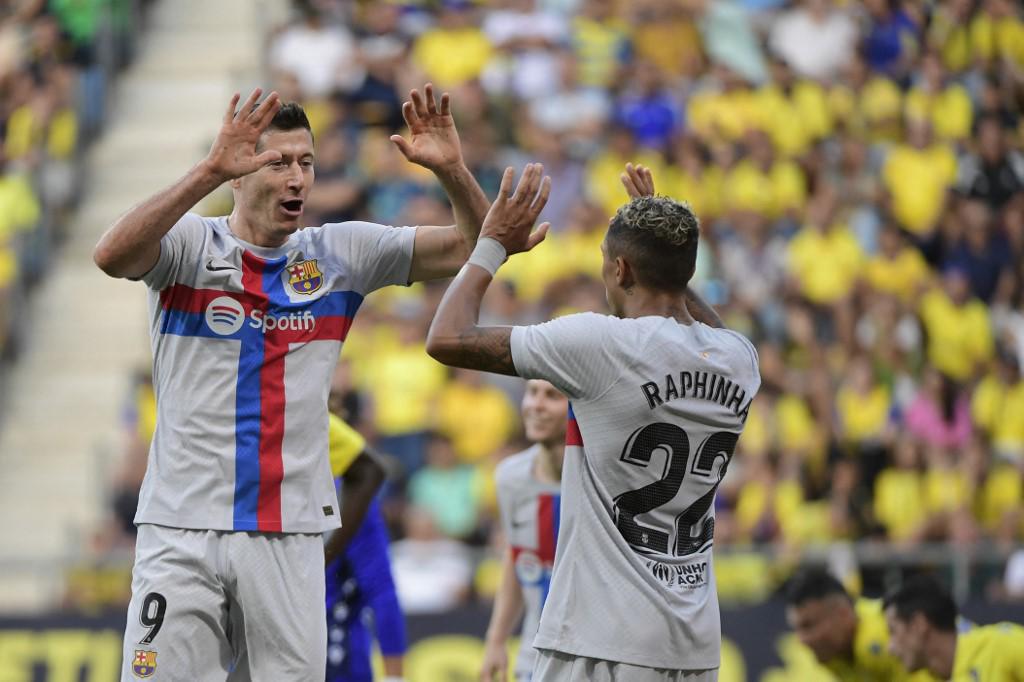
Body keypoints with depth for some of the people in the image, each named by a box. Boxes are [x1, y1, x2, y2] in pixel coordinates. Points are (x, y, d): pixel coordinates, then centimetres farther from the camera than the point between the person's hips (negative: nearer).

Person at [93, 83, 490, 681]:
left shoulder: (339, 254, 9)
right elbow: (112, 256, -22)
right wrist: (211, 171, -31)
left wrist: (451, 170, -13)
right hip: (183, 527, -3)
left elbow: (473, 249, 7)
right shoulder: (189, 245, -1)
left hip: (290, 535, 3)